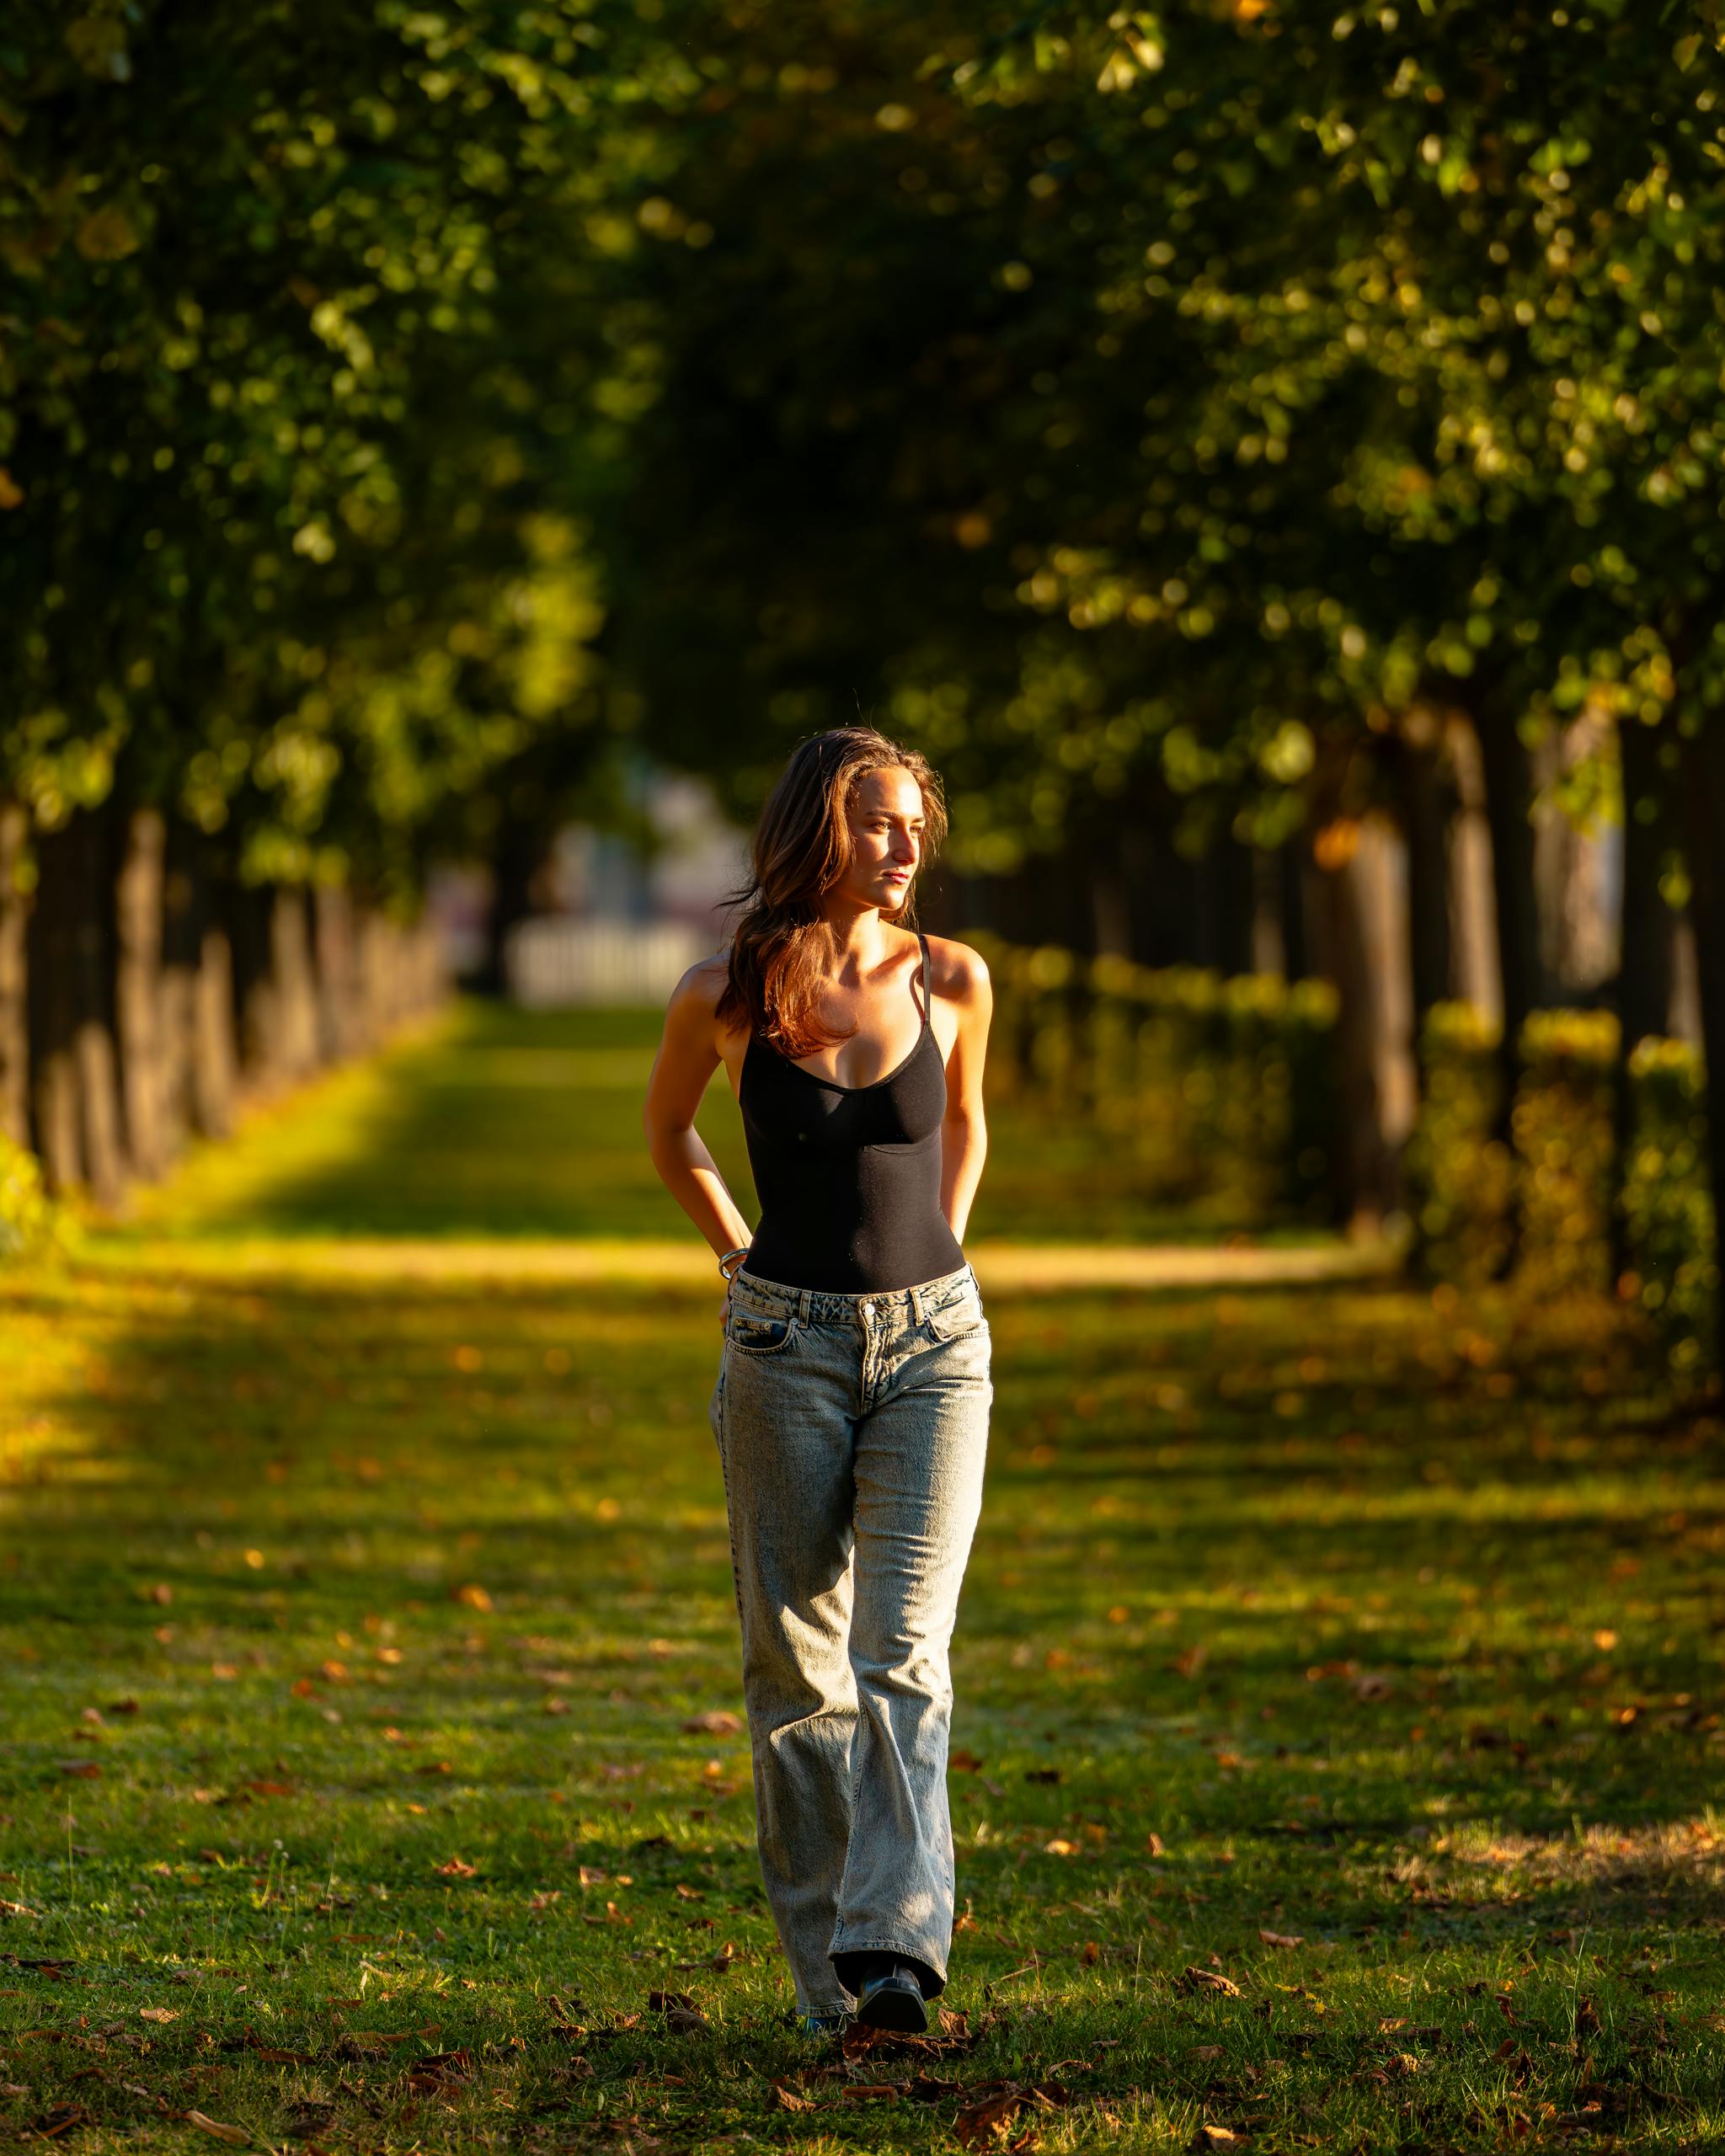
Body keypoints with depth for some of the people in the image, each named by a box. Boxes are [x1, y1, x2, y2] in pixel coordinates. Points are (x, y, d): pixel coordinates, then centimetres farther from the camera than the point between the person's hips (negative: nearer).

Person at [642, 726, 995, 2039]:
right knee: (798, 1660, 3)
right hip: (786, 1347, 0)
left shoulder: (953, 981, -1)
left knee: (905, 1650, -13)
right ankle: (825, 1971, 12)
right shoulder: (725, 996, -5)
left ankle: (893, 1944, -22)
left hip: (933, 1345, 0)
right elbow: (669, 1132, 15)